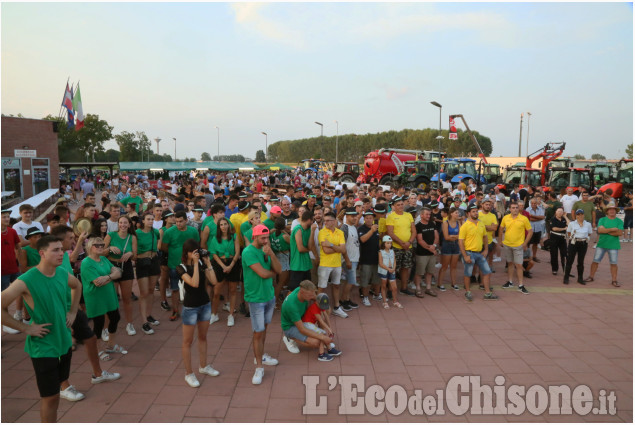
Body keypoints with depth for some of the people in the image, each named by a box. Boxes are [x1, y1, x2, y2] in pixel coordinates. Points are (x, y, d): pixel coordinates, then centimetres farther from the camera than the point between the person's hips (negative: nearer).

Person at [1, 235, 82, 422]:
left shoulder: (63, 274, -3)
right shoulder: (26, 281, -21)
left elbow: (77, 286, 19)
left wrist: (73, 311, 10)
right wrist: (26, 328, -16)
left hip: (65, 342, 6)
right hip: (43, 347, -6)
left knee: (57, 391, 20)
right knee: (50, 396, 2)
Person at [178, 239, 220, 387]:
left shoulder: (201, 263, -2)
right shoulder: (181, 268, -14)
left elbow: (213, 281, -9)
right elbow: (194, 283, -29)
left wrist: (208, 263, -13)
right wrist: (195, 263, -27)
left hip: (205, 305, 5)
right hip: (190, 307, -5)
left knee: (203, 337, 19)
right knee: (188, 341, 6)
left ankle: (203, 366, 35)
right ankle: (189, 374, 17)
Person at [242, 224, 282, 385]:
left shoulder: (266, 250, 6)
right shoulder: (249, 252, -17)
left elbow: (279, 270, -2)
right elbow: (263, 274, -24)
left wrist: (271, 254, -15)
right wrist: (273, 272, -3)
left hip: (270, 295, 7)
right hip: (256, 298, -7)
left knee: (264, 328, 19)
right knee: (258, 333, -2)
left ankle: (261, 355, 35)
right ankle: (259, 367, 7)